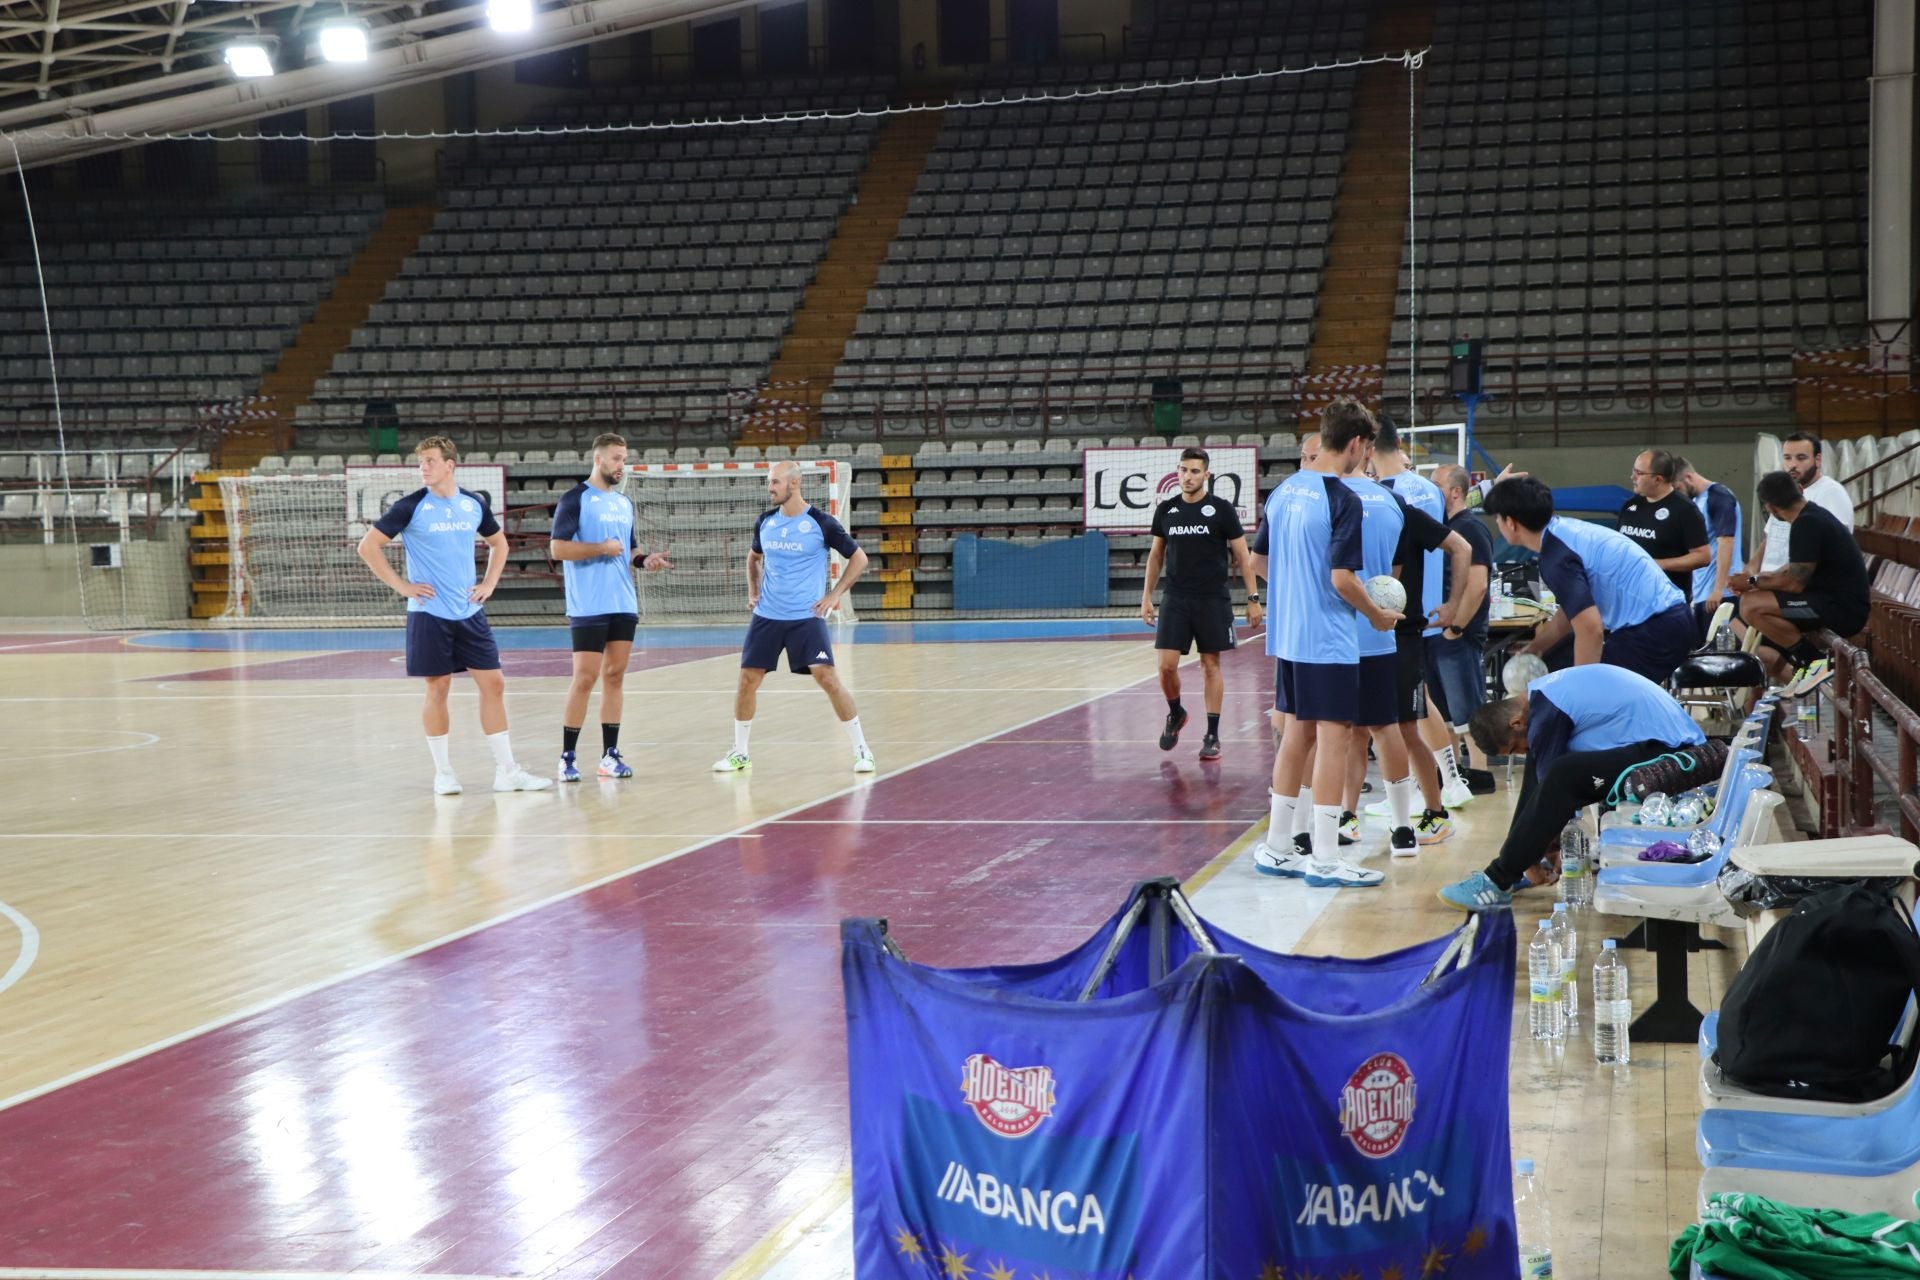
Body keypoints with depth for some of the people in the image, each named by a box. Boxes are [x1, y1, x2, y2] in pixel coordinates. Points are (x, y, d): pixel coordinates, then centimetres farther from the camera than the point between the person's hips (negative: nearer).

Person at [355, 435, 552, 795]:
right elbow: (368, 547, -5)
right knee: (437, 689, 1)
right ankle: (443, 772, 13)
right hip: (429, 613, -4)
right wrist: (401, 585, -9)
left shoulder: (474, 504, 5)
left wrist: (489, 583, 9)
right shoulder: (411, 506, -6)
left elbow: (498, 542, 22)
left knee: (493, 684, 1)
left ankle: (506, 771, 7)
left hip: (470, 613, 4)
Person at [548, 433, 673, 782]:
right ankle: (567, 757, 0)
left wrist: (645, 559, 4)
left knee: (615, 675, 6)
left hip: (623, 605, 7)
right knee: (585, 677, -7)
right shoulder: (575, 498, -5)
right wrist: (601, 548, -17)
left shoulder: (625, 502, 16)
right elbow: (557, 548, -12)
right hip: (588, 606, -6)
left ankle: (610, 754, 11)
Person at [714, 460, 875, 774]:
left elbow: (859, 559, -1)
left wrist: (834, 595, -7)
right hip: (767, 616, 4)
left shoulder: (821, 523, -8)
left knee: (828, 679, -14)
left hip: (807, 617, -4)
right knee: (747, 681, 2)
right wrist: (753, 591, 11)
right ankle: (740, 753, 18)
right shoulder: (765, 521, 6)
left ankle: (861, 750, -2)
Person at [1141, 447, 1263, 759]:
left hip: (1213, 601, -2)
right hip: (1175, 601, 2)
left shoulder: (1221, 510, -4)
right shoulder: (1166, 510, 5)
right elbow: (1156, 555, 14)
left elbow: (1243, 556, -1)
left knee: (1211, 667, 2)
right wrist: (1146, 597, 10)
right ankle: (1175, 714, 22)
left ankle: (1212, 736, 9)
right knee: (1166, 665, -6)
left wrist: (1253, 598, -5)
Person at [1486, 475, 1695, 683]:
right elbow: (1573, 612, 21)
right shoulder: (1566, 530, 9)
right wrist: (1534, 648, 27)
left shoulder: (1556, 557, -20)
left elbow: (1590, 630, -27)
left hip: (1654, 630, -10)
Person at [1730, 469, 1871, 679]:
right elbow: (1794, 570, 23)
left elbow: (1794, 583, -19)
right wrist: (1756, 579, 12)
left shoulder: (1807, 524, -18)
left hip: (1844, 608, -11)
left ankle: (1814, 663, -12)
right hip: (1838, 601, 11)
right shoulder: (1813, 514, 13)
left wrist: (1753, 582, -5)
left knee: (1751, 605, -22)